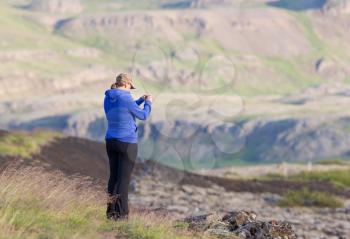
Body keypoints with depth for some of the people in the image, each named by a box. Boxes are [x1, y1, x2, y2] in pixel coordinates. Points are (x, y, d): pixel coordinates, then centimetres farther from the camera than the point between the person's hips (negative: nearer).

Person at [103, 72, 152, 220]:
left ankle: (111, 211, 14)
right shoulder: (126, 99, -18)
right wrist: (148, 102, 11)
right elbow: (143, 116, -7)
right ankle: (121, 214, -1)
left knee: (114, 177, 13)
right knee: (124, 179, -2)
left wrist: (140, 100, 23)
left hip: (111, 141, 7)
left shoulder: (108, 98, 6)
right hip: (127, 143, -7)